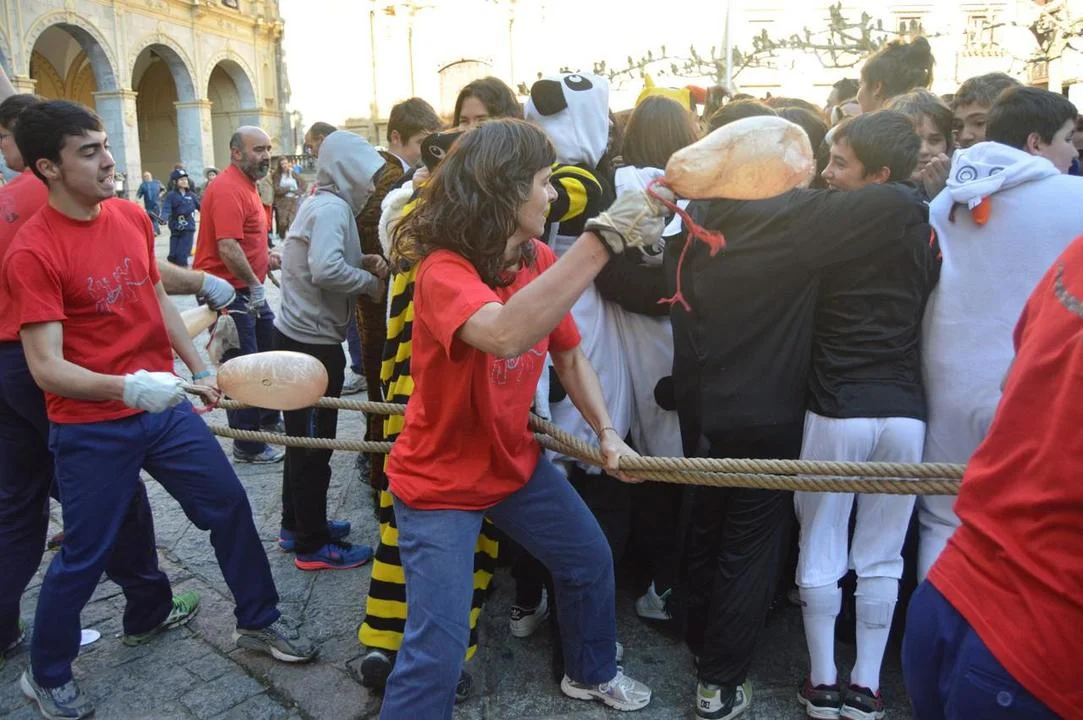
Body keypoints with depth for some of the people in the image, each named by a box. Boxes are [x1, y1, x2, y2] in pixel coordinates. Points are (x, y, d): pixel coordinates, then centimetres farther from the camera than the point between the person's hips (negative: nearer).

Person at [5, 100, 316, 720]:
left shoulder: (133, 217, 2)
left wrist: (200, 369, 17)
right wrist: (125, 387, -36)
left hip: (164, 406, 6)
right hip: (92, 429, -6)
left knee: (230, 505, 9)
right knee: (86, 554, 7)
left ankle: (259, 622, 30)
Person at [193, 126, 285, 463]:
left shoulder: (246, 186, 14)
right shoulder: (228, 189, -19)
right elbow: (228, 248, -28)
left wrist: (266, 258, 15)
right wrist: (255, 285, -23)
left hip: (248, 289, 11)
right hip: (228, 292, -11)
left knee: (270, 350, 21)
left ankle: (269, 419, 39)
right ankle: (248, 447, 8)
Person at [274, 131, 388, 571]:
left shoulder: (321, 204, 14)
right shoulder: (332, 209, -17)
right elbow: (326, 270, -32)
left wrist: (362, 262, 0)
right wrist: (370, 282, -17)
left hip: (298, 336, 10)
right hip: (312, 342, -10)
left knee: (303, 437, 19)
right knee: (315, 443, 0)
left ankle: (297, 526, 33)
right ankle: (312, 546, 12)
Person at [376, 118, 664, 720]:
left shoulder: (540, 262, -4)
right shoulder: (444, 271, -29)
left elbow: (569, 355, 6)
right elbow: (506, 334, -50)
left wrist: (607, 431, -8)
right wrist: (605, 236, -50)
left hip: (516, 461, 8)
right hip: (440, 479, -7)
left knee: (592, 561, 21)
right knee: (438, 651, -8)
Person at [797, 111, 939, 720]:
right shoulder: (925, 234, 3)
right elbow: (931, 318, 11)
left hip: (836, 410, -3)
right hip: (905, 412, 4)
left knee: (821, 552, 11)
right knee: (883, 558, 13)